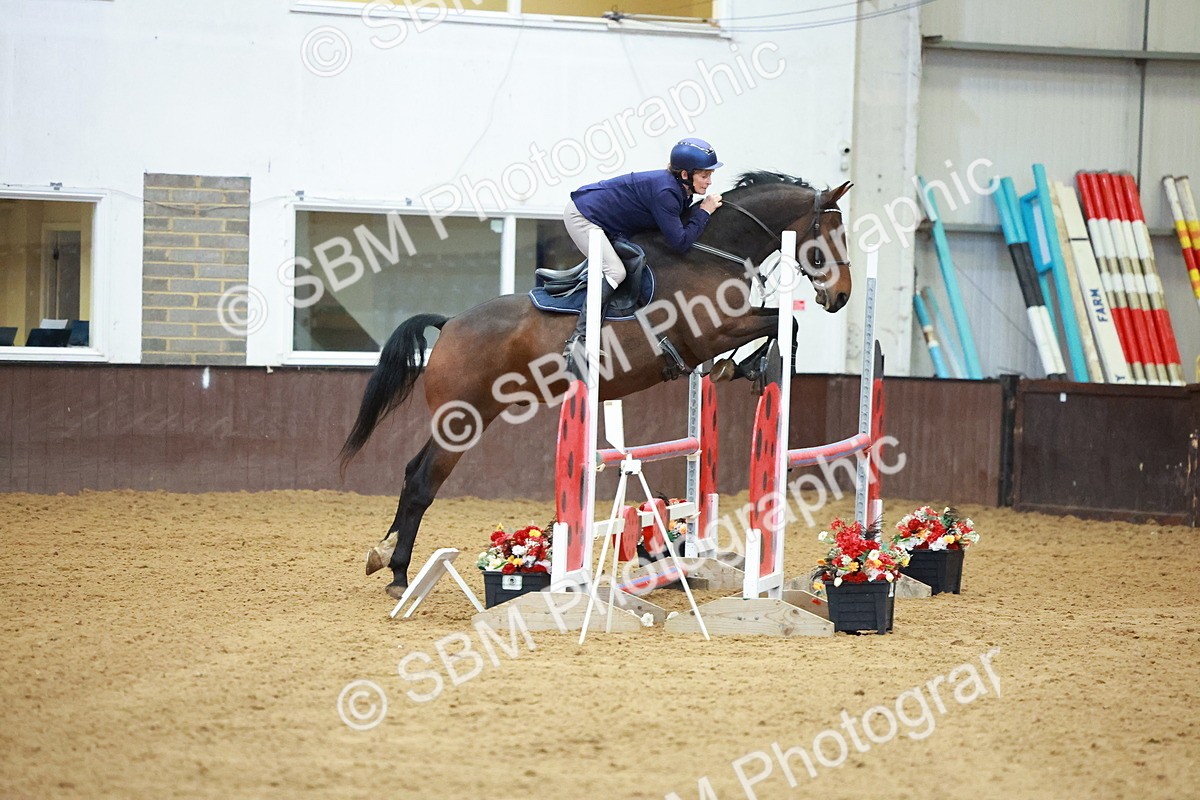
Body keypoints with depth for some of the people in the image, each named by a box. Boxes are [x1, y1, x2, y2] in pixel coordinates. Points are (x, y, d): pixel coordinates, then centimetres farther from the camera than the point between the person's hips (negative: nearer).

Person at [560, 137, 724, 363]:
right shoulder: (665, 192, -30)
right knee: (614, 272, -22)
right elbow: (680, 242, -30)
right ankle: (578, 341, -24)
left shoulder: (681, 191, 0)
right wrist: (704, 212, -21)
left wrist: (704, 212, -3)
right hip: (582, 215, -11)